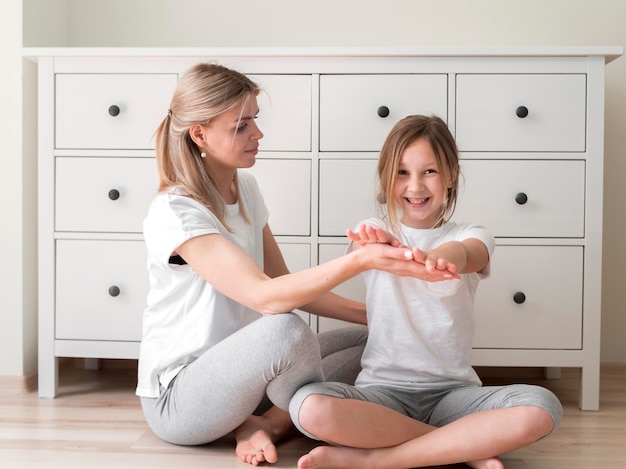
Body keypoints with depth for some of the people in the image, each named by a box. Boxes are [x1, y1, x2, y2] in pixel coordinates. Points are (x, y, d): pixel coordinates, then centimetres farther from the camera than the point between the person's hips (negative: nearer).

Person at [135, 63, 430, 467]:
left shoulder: (245, 188, 5)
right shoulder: (174, 214, -21)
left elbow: (287, 286, 8)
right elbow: (265, 296, -33)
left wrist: (373, 314, 0)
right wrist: (360, 261, -44)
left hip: (236, 369, 8)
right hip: (177, 398, -8)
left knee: (372, 340, 2)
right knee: (286, 331, -37)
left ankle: (263, 424, -8)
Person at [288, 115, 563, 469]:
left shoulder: (473, 236, 6)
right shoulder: (377, 231, 7)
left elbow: (463, 254, -21)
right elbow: (363, 249, -19)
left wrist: (436, 258, -47)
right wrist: (376, 247, -46)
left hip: (453, 392, 1)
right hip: (384, 390, 0)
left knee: (542, 409, -28)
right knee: (309, 408, -31)